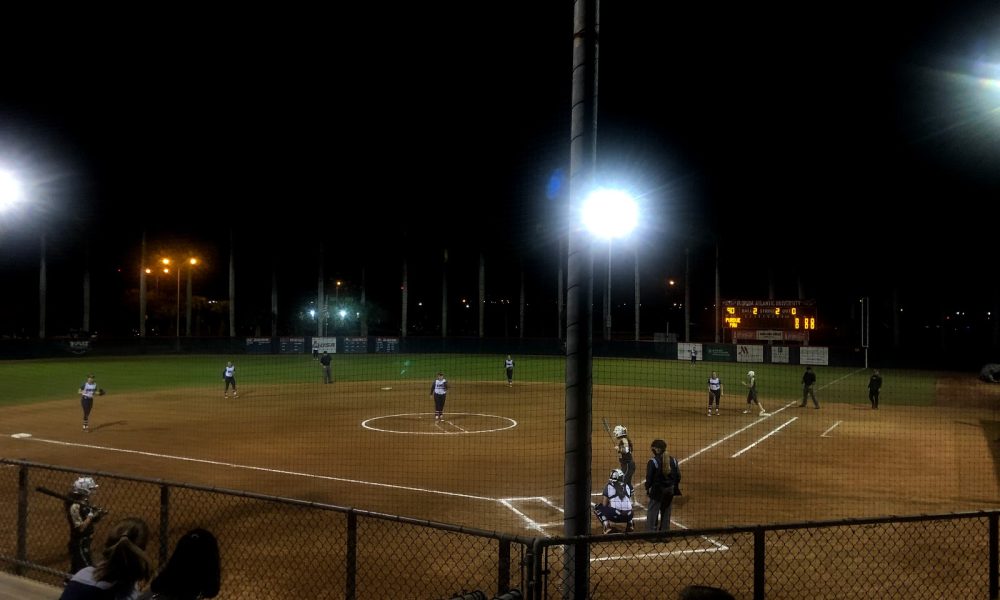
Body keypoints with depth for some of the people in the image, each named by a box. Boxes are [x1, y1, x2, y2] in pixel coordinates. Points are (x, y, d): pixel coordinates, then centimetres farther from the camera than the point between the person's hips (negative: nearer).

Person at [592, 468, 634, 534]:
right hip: (628, 516, 5)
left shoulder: (608, 486, 6)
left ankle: (607, 527, -2)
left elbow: (604, 504, 9)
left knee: (597, 507, 16)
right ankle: (630, 525, 15)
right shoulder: (627, 486, 17)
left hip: (615, 515, -5)